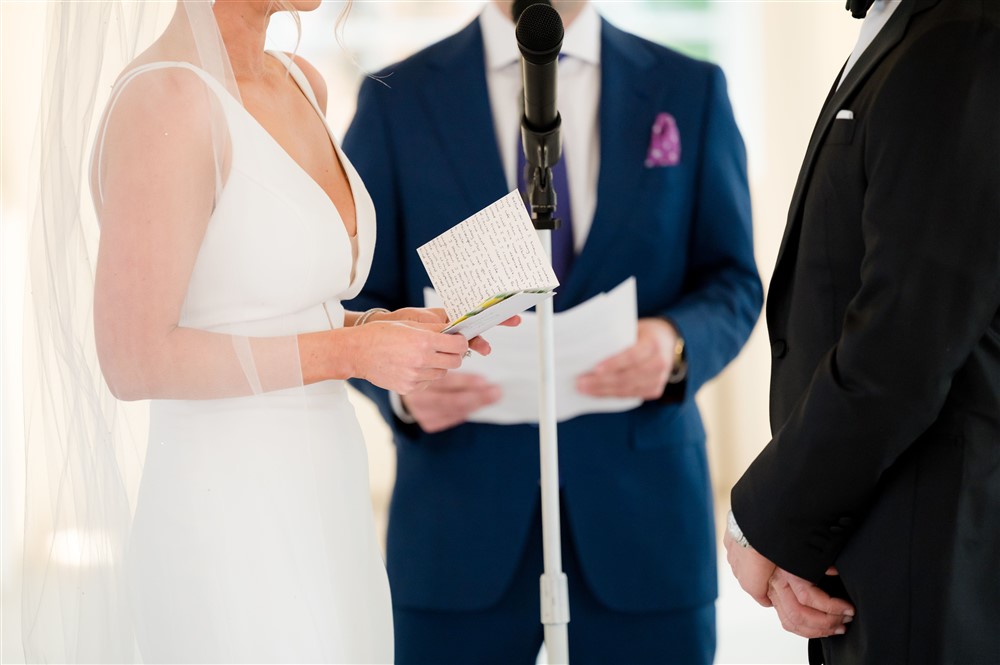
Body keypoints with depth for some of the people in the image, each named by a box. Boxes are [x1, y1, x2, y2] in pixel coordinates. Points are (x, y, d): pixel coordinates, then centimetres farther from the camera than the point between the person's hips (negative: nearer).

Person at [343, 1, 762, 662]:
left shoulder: (691, 92, 7)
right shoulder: (397, 100, 4)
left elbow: (733, 283, 7)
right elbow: (356, 299, 4)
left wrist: (676, 344, -15)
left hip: (643, 505, 1)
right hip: (458, 514, 0)